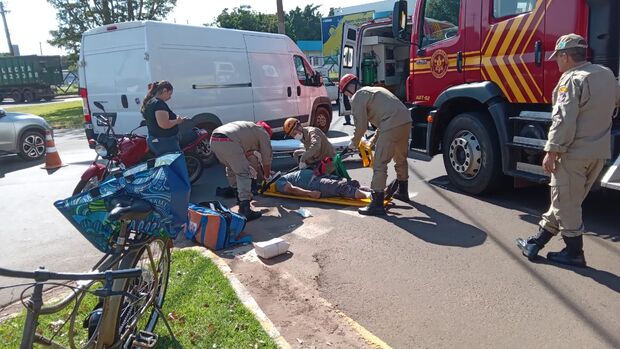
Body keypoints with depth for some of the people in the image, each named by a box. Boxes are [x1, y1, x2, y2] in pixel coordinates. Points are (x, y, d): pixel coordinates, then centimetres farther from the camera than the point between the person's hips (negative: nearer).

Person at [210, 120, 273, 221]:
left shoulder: (250, 127, 39)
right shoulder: (263, 133, 19)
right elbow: (266, 158, 20)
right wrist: (267, 176, 35)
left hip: (214, 140, 8)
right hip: (228, 142, -8)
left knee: (232, 168, 28)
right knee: (243, 173, -2)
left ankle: (240, 196, 39)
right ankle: (245, 210, -11)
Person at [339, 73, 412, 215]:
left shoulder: (357, 97, 1)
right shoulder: (374, 90, 30)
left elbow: (361, 125, -4)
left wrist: (354, 143, 12)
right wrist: (374, 140, 33)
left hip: (392, 126, -10)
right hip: (406, 121, 10)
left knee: (379, 164, -7)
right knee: (401, 158, 26)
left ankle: (377, 204, -7)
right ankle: (402, 192, 44)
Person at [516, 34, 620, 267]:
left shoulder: (572, 79, -15)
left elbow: (563, 121, -22)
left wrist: (551, 152, -18)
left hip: (574, 153, -9)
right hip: (600, 152, 9)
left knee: (565, 204, 5)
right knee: (566, 201, 14)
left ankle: (574, 253, 14)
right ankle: (536, 243, 23)